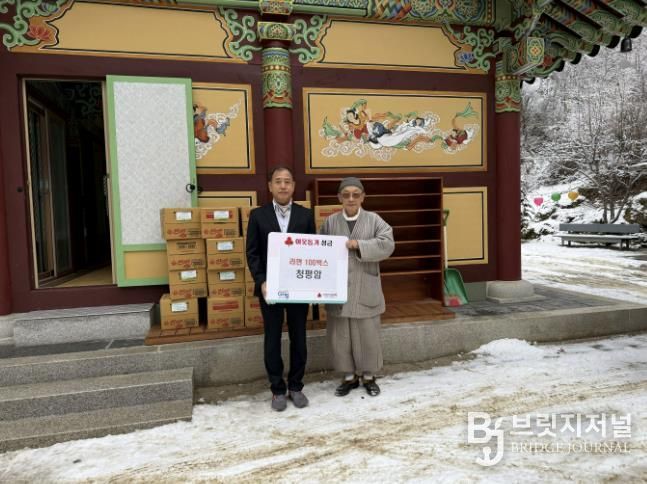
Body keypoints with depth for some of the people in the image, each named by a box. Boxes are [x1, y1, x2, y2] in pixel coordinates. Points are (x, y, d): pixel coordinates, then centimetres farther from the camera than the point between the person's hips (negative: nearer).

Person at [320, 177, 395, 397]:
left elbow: (387, 245, -12)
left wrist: (358, 245, -20)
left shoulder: (374, 220, 1)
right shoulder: (330, 222, 5)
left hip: (365, 290, -1)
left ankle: (368, 377, 27)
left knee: (367, 335, 9)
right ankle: (349, 376, 26)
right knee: (340, 335, 8)